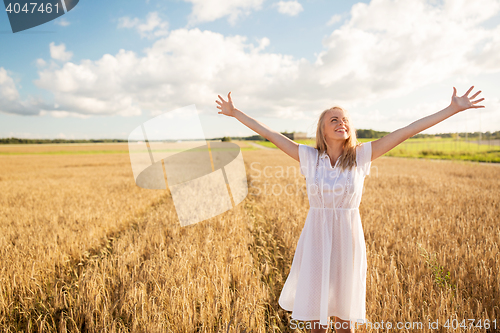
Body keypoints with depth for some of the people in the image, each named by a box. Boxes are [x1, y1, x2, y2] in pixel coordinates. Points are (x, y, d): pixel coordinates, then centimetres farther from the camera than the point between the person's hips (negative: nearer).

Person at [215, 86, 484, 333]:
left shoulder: (361, 156, -3)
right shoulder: (308, 156, -3)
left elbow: (407, 131, -4)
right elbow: (269, 134, 0)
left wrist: (452, 109, -3)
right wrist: (235, 113, 3)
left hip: (348, 242, 0)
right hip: (315, 241, 0)